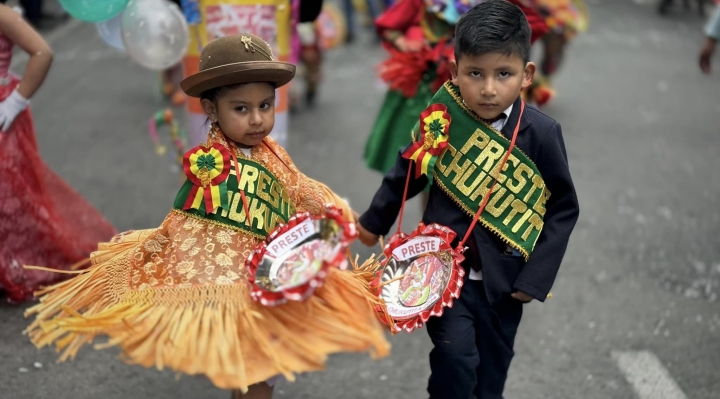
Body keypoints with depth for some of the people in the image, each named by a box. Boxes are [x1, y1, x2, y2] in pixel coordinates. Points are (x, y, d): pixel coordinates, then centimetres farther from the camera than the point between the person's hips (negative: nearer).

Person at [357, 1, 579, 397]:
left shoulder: (541, 133, -13)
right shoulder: (443, 118, -11)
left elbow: (563, 208, -5)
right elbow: (407, 171, 7)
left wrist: (537, 277, -10)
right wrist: (375, 220, 19)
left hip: (503, 277, 1)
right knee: (455, 357, -14)